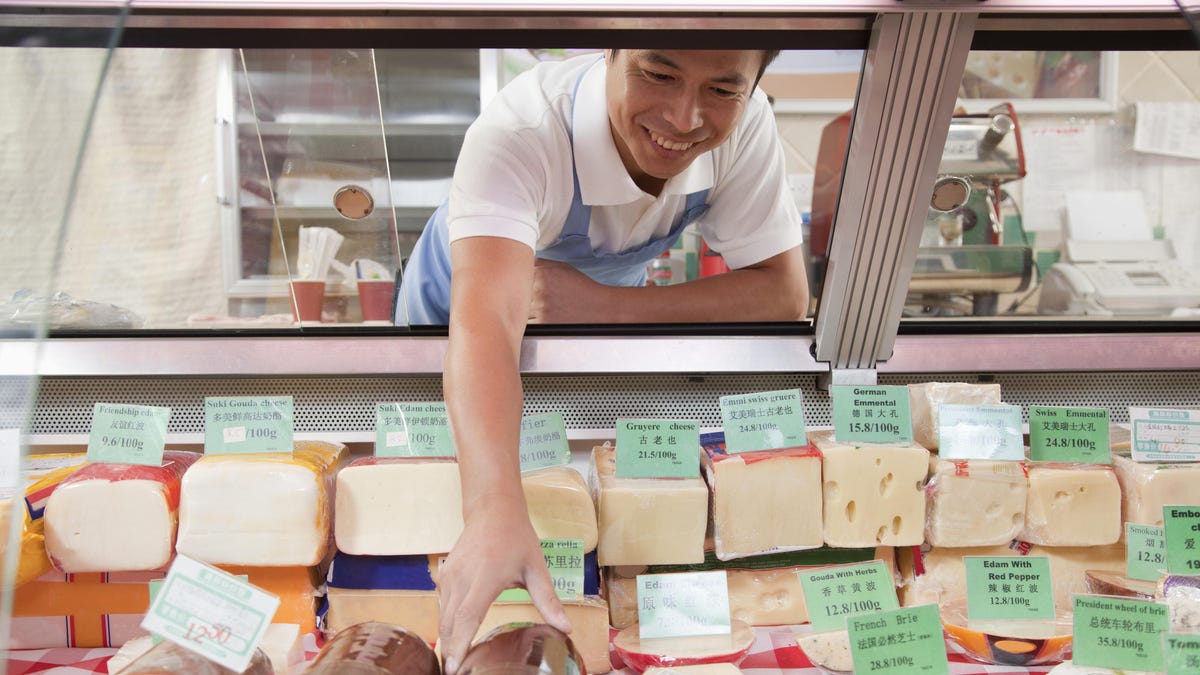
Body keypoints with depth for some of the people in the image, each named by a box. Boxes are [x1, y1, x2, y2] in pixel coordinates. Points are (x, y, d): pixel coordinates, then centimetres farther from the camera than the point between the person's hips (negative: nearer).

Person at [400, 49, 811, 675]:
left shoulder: (745, 123, -30)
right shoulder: (517, 133, -44)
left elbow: (785, 293, -28)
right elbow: (484, 323, -58)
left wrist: (603, 305, -40)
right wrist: (495, 510, -75)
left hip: (607, 295, 3)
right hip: (464, 304, -3)